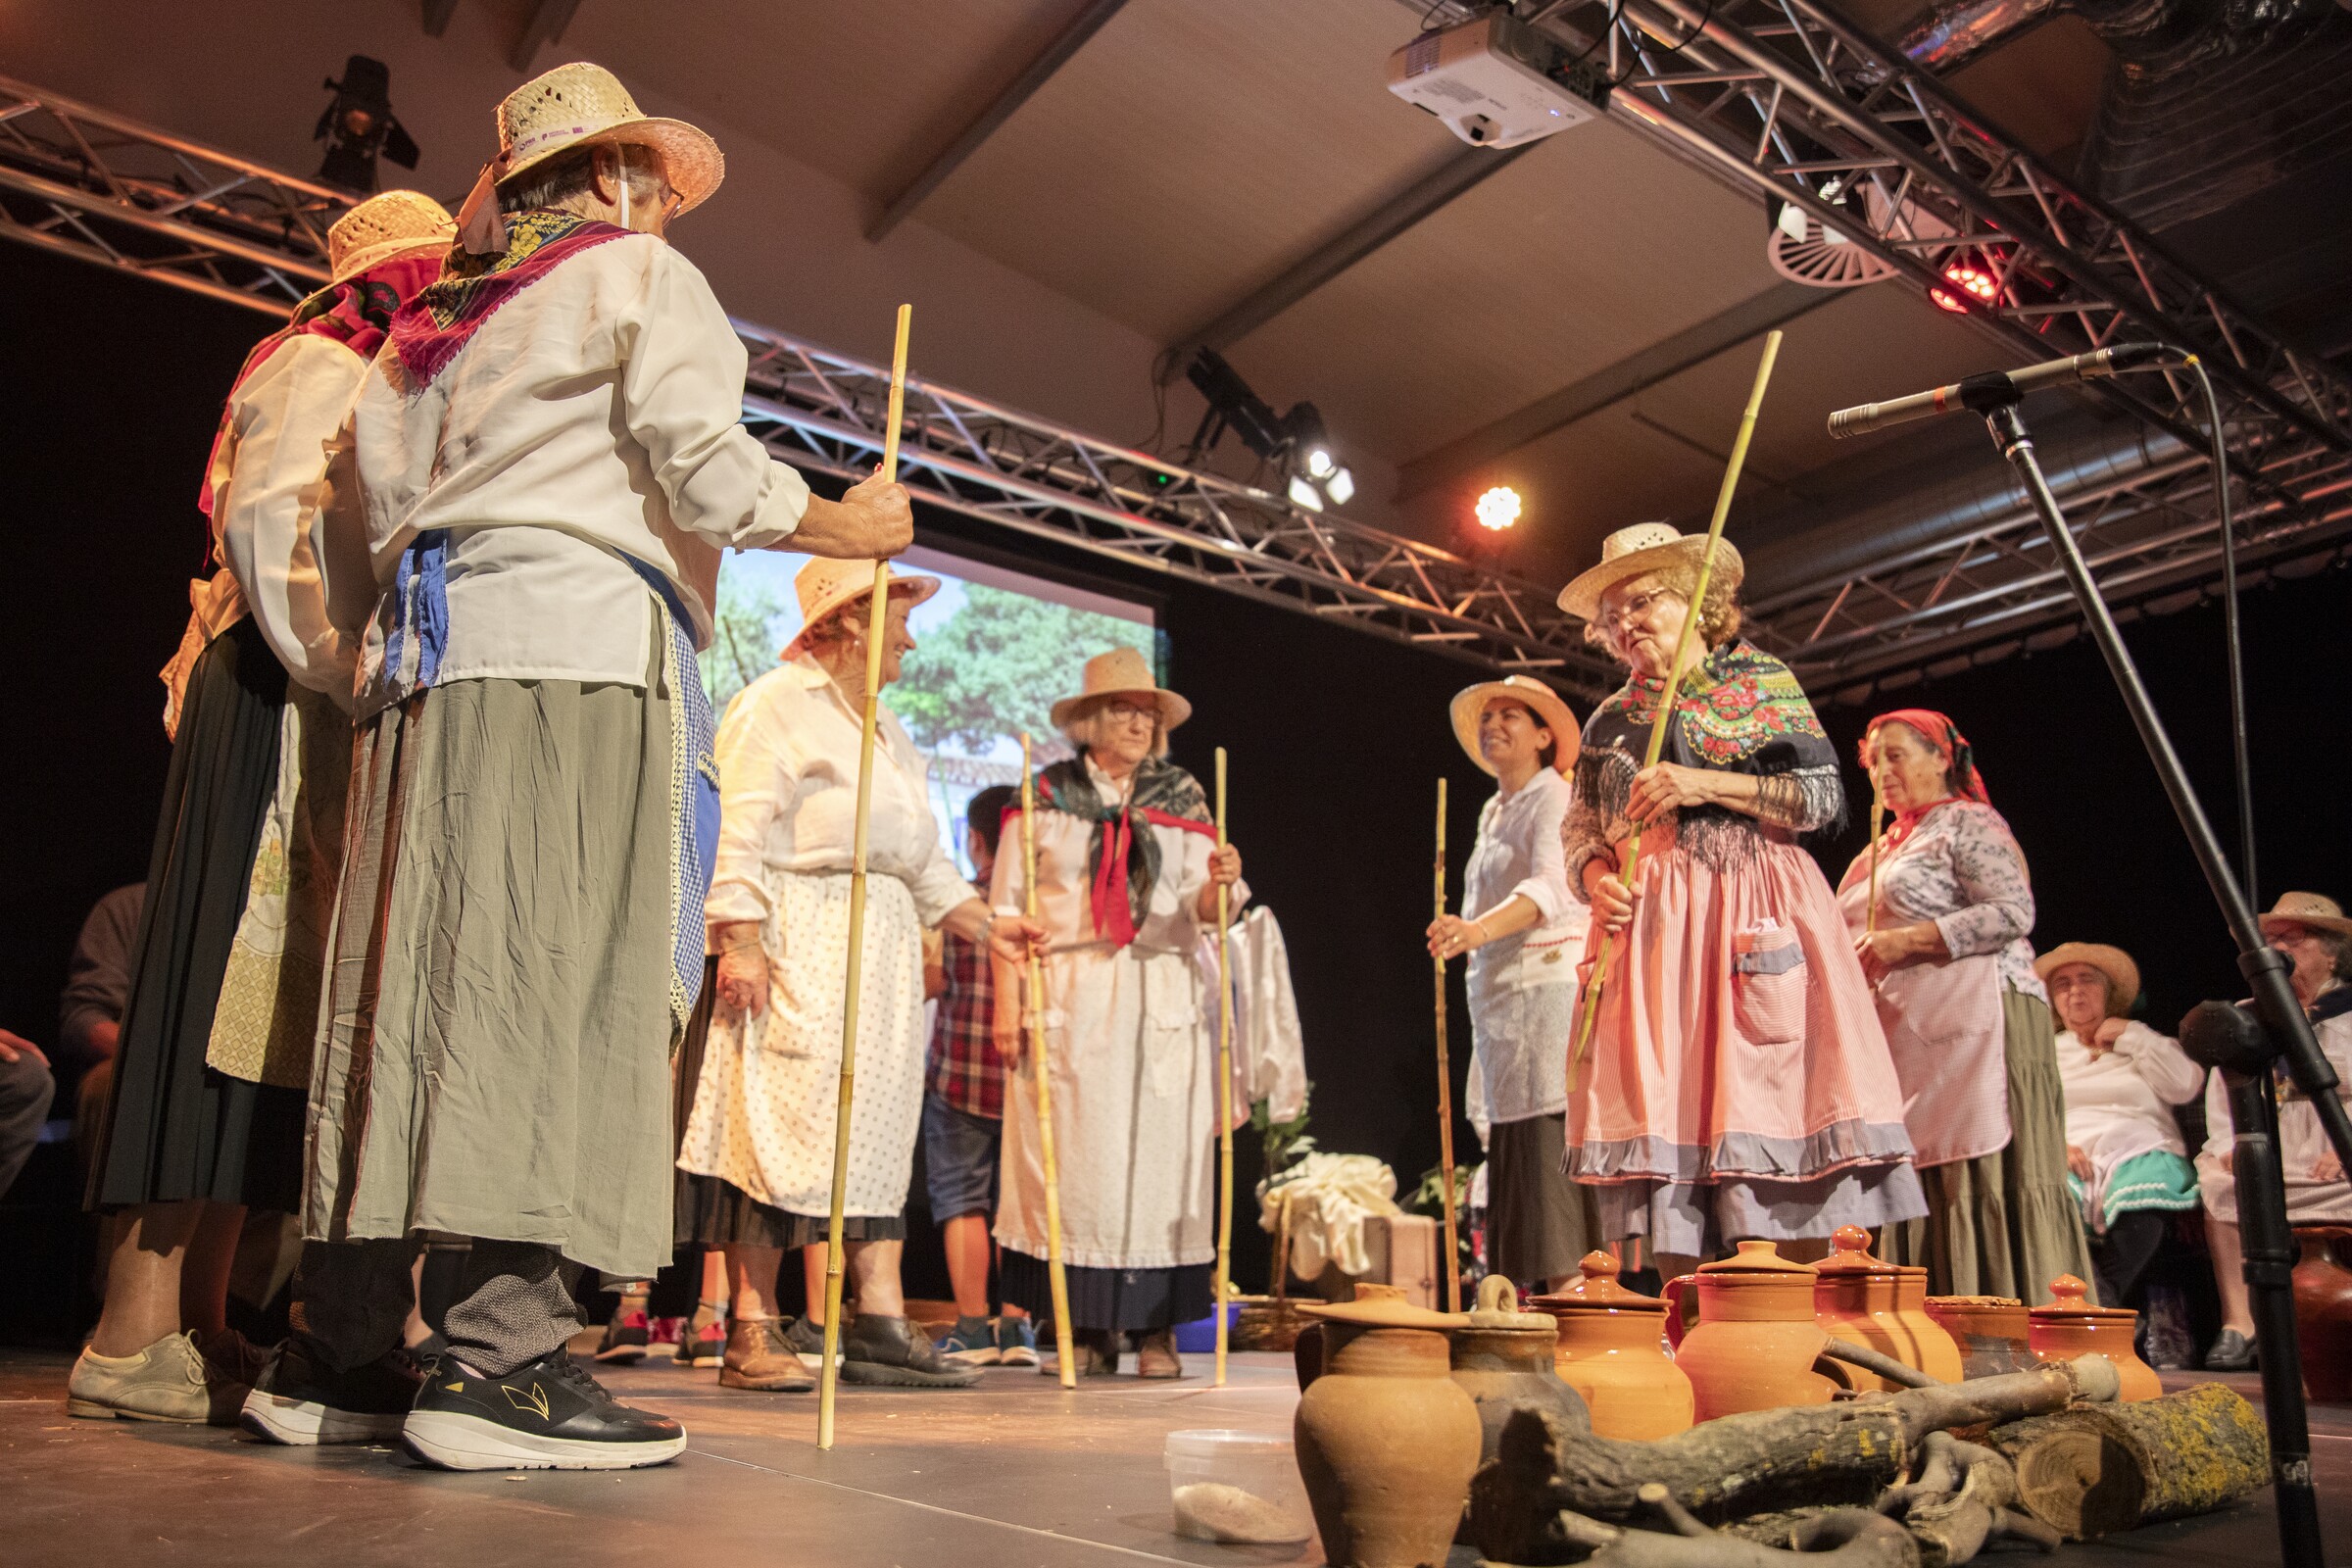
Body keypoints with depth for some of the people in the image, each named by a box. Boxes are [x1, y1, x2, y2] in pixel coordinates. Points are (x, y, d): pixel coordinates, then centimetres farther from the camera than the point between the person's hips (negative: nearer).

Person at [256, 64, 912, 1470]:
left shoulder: (441, 320, 29)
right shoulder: (644, 276, 8)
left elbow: (387, 497, 20)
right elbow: (705, 468, -6)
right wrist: (850, 528, 6)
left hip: (426, 658, 7)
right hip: (580, 638, -7)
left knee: (415, 986, 2)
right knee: (565, 985, -13)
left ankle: (334, 1354, 4)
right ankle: (505, 1355, -17)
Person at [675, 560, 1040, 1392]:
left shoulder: (886, 729, 25)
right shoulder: (776, 702, -2)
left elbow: (922, 858, 26)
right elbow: (739, 831, -12)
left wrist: (985, 925, 18)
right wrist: (739, 943, -20)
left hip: (883, 948, 9)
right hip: (796, 941, -8)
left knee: (878, 1128, 4)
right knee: (779, 1120, -10)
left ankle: (879, 1323, 5)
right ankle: (752, 1332, -4)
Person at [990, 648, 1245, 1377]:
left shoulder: (1182, 800, 12)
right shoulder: (1047, 797, 6)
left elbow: (1201, 914, 5)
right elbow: (1010, 907, 2)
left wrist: (1219, 885, -18)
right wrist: (1007, 1006, -6)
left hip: (1162, 1001, 1)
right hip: (1069, 998, -1)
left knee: (1160, 1151, -2)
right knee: (1071, 1156, -3)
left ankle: (1155, 1328, 6)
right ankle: (1086, 1328, 7)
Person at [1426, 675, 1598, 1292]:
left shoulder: (1556, 799, -5)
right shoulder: (1493, 813, 20)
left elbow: (1551, 886, -22)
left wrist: (1480, 928, -36)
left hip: (1550, 983, -8)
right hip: (1497, 993, 8)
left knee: (1552, 1142, -12)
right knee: (1511, 1145, 5)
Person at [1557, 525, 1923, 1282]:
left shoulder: (1763, 682, 8)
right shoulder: (1610, 721, 17)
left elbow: (1826, 795, 0)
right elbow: (1579, 830, 16)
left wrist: (1707, 785, -10)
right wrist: (1596, 878, -7)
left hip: (1759, 916, -2)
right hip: (1651, 928, 2)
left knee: (1775, 1098, -10)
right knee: (1665, 1107, -5)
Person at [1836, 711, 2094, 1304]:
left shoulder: (1967, 822, 0)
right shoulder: (1883, 847, 24)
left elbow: (2014, 912, -13)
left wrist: (1908, 940, -16)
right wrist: (1855, 957, 12)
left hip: (1977, 1017, -8)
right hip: (1908, 1031, 8)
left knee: (1986, 1177, -11)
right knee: (1927, 1182, 3)